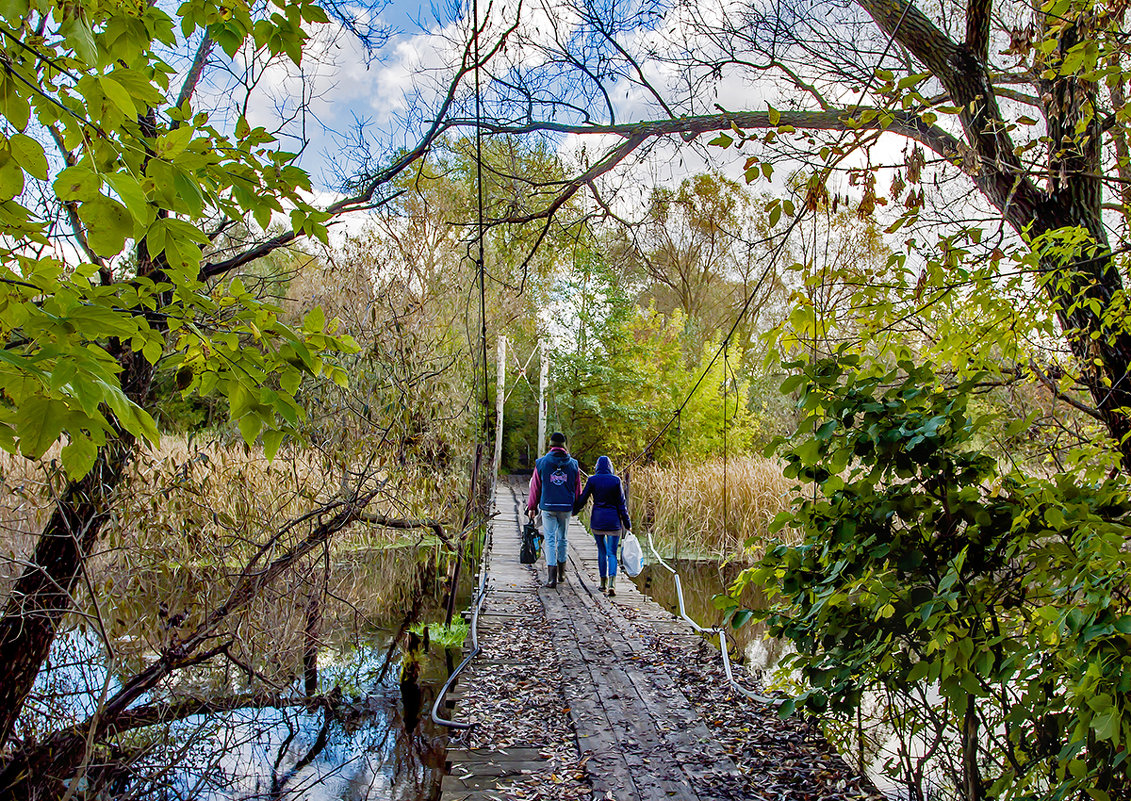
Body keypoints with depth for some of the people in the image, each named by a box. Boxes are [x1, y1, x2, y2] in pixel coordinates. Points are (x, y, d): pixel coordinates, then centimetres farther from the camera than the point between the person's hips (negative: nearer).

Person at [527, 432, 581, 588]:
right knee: (562, 538, 15)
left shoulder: (541, 463, -2)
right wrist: (576, 507, 20)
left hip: (548, 506, -2)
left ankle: (552, 576, -8)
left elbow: (535, 487, 3)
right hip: (566, 507, 2)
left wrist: (531, 507, 13)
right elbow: (577, 489, 8)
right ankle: (561, 573, 26)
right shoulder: (573, 464, 3)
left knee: (550, 540, 1)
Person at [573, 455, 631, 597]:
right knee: (612, 553, 1)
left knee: (601, 551, 16)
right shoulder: (616, 480, -5)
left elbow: (582, 499, 2)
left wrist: (574, 511, 21)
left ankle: (603, 583, 21)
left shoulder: (592, 480, -3)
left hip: (597, 520, 1)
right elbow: (621, 503, -3)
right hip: (613, 520, -1)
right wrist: (627, 524, 3)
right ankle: (612, 583, -19)